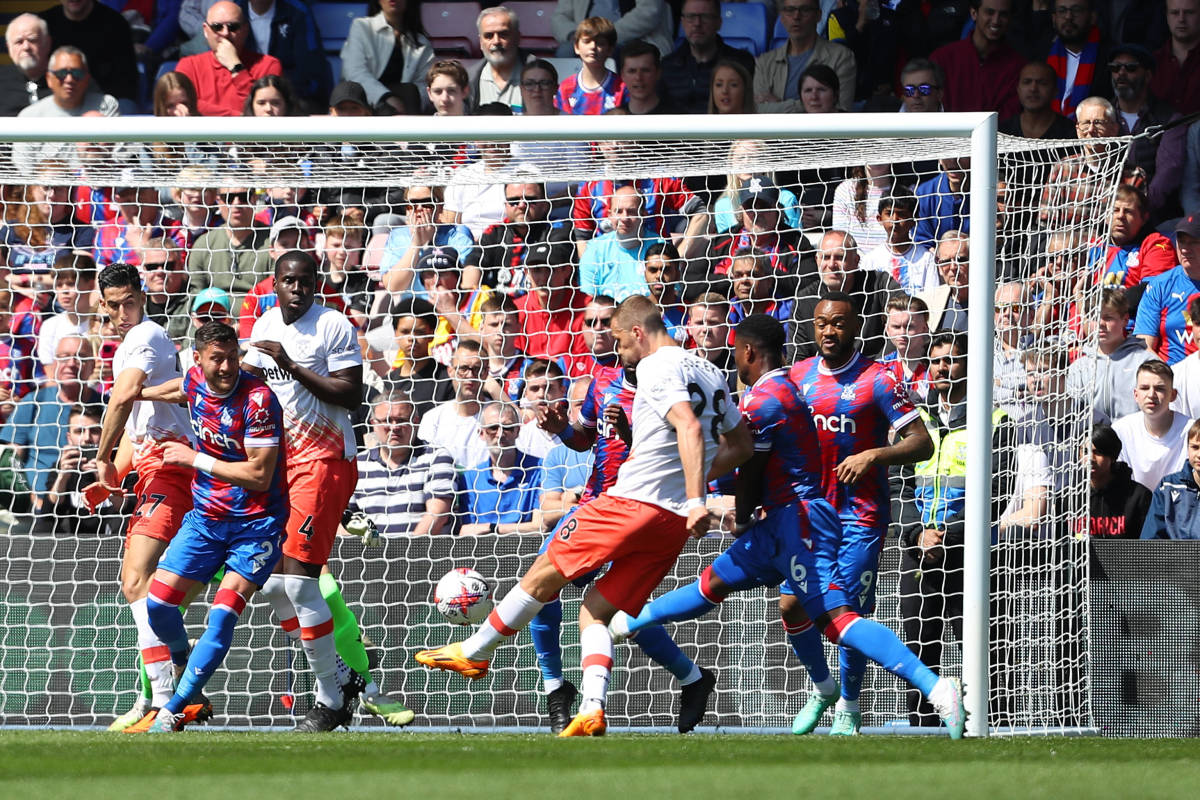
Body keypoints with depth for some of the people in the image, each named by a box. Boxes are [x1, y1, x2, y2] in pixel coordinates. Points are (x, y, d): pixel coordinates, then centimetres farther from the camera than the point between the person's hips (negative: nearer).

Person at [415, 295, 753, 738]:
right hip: (675, 522, 8)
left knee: (546, 571, 8)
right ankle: (592, 709, -9)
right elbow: (742, 446, 26)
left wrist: (695, 500, -29)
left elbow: (689, 427, -23)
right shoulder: (710, 373, 19)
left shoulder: (655, 367, -8)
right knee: (595, 613, 9)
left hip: (634, 501, -8)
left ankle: (474, 651, 20)